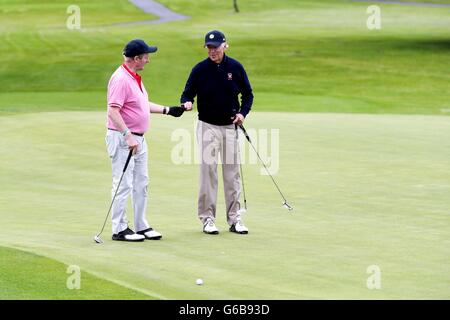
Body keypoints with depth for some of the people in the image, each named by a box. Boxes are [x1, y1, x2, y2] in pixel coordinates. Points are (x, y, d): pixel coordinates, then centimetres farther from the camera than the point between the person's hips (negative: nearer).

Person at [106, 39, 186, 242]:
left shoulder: (135, 78, 13)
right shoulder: (121, 79, -19)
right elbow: (113, 111, -26)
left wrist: (168, 110, 24)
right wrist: (128, 136, -30)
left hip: (138, 139, 10)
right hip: (122, 140, -10)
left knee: (141, 184, 14)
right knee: (123, 185, -5)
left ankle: (141, 226, 22)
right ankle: (120, 229, 0)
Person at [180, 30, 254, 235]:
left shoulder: (235, 67, 0)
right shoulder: (200, 69, -4)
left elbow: (247, 94, 10)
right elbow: (187, 93, 0)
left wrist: (243, 113, -7)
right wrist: (187, 103, -23)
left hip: (230, 126, 2)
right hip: (208, 126, -2)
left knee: (232, 173, 5)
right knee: (208, 170, -4)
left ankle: (234, 218, 11)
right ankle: (207, 218, 2)